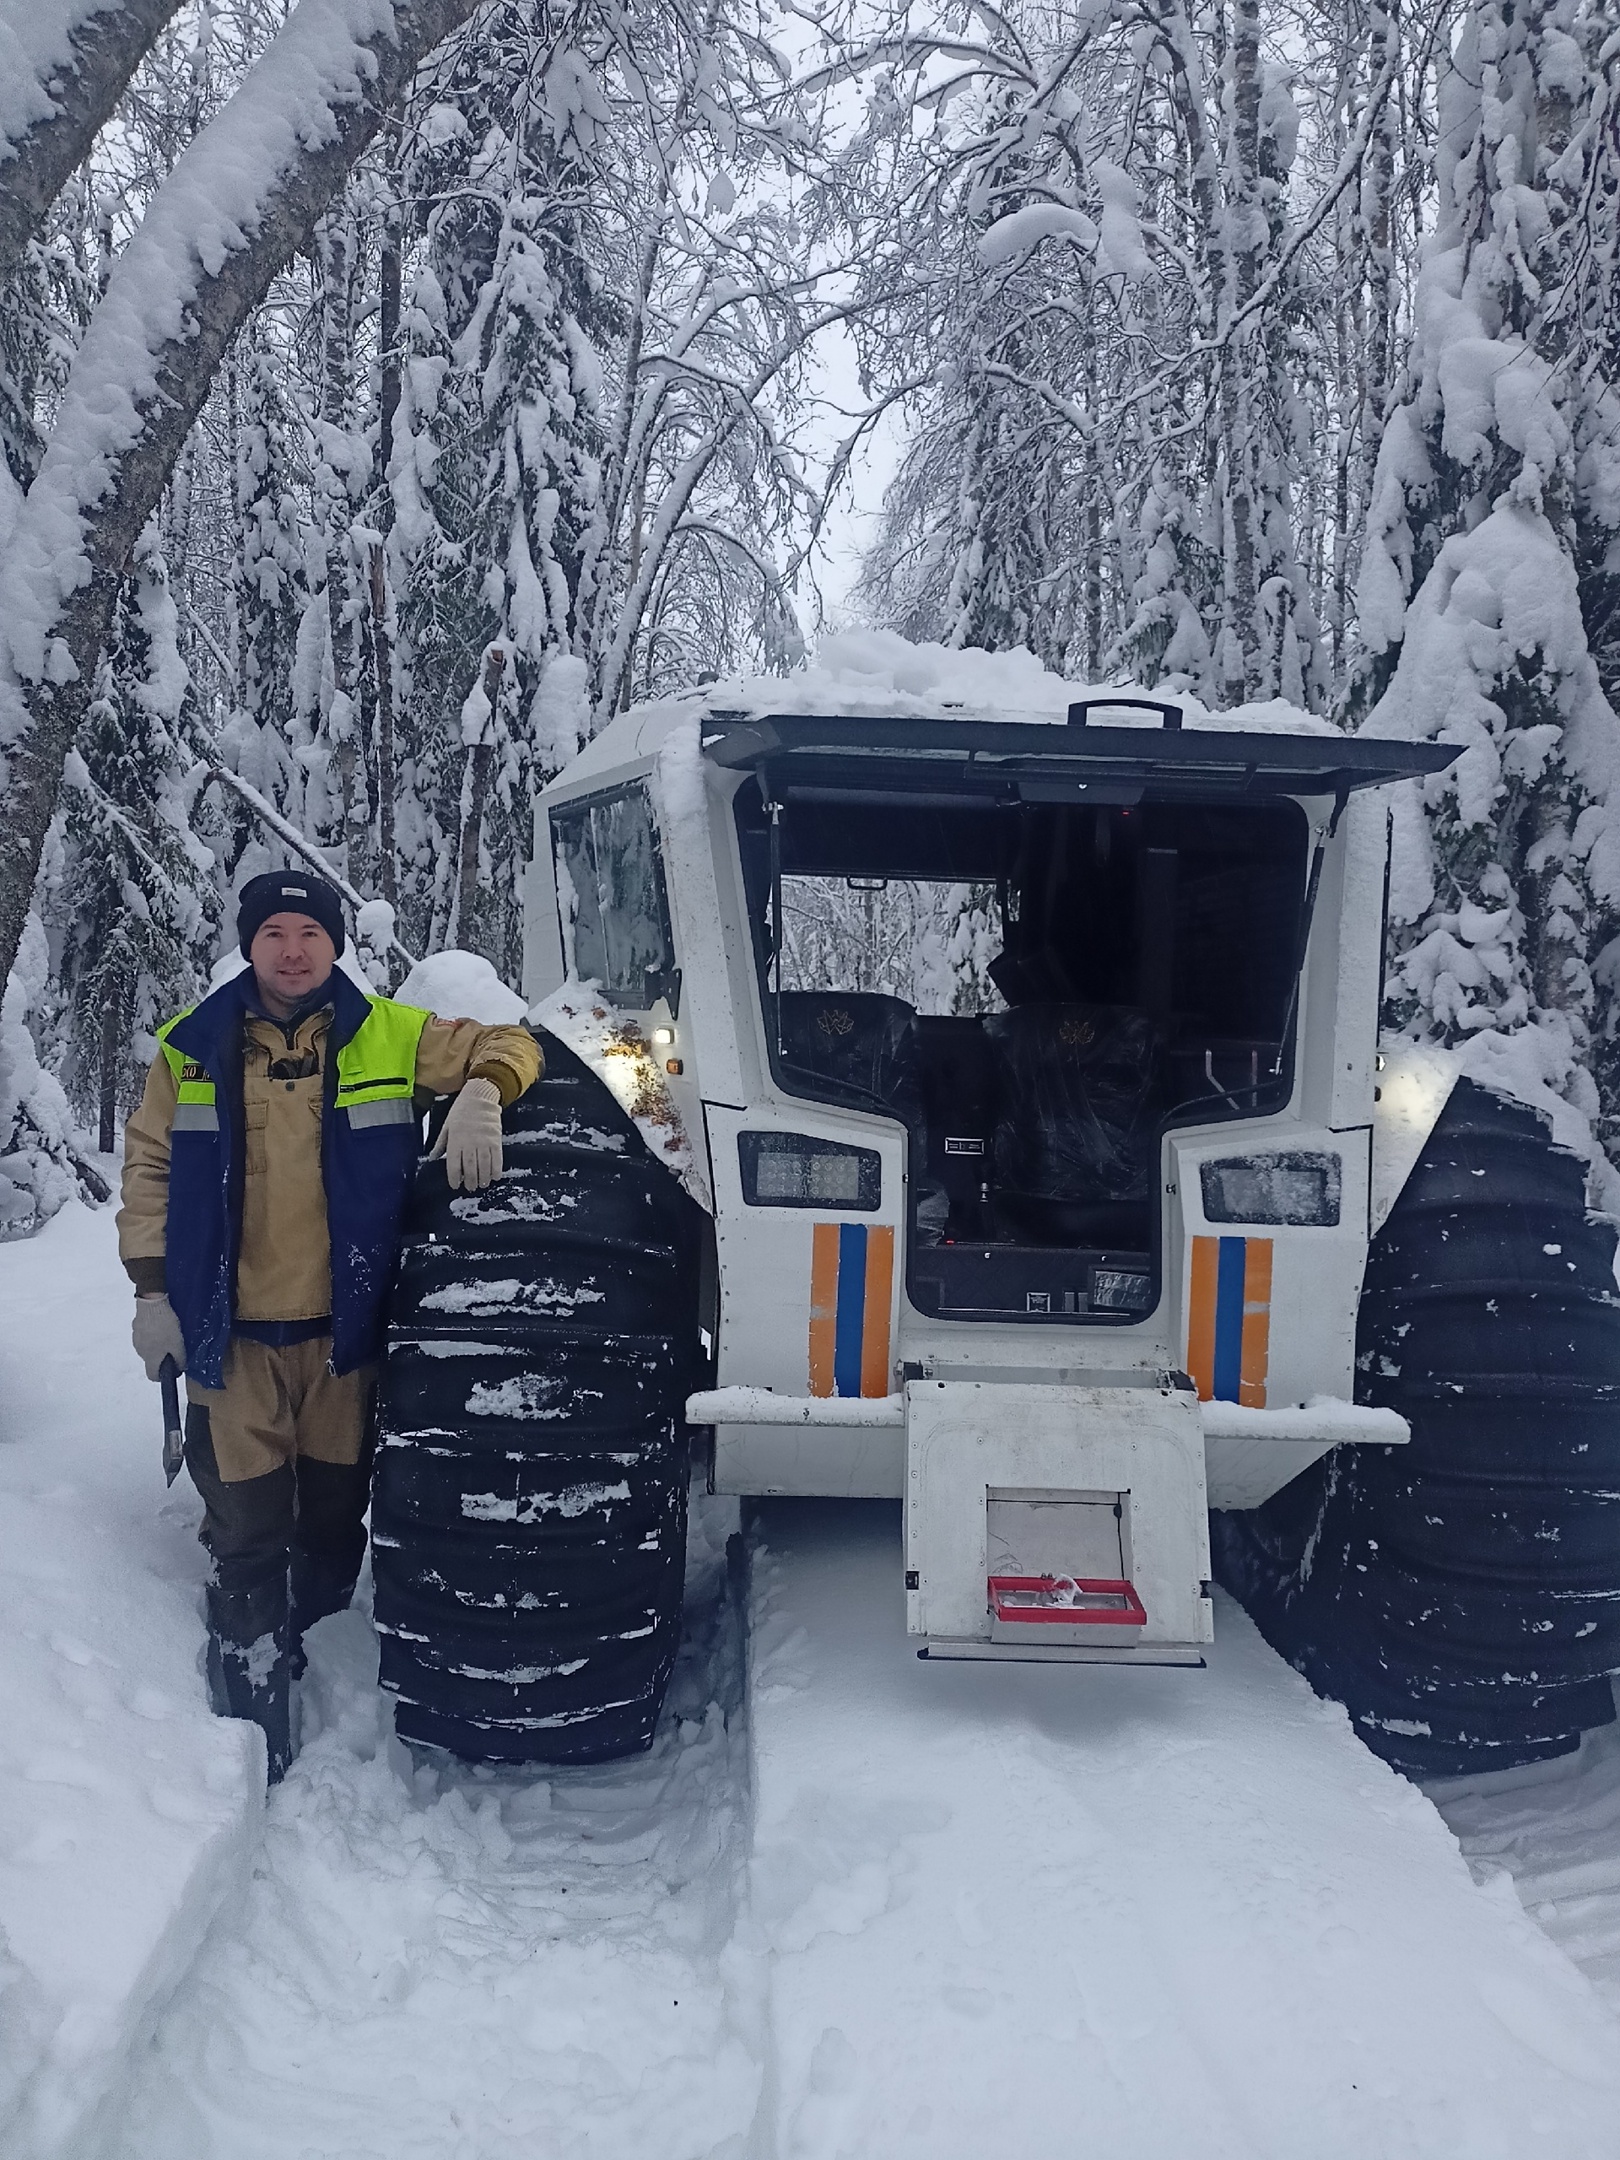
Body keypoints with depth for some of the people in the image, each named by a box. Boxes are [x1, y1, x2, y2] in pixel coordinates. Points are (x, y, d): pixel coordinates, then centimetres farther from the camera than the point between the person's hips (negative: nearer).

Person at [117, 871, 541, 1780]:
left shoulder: (390, 1036, 1)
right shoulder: (193, 1048, 3)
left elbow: (509, 1047, 6)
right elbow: (150, 1167, 9)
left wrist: (481, 1094, -17)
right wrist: (152, 1286, 2)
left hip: (346, 1328, 1)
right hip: (231, 1331, -1)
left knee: (336, 1519, 12)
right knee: (247, 1529, 0)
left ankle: (311, 1670, 33)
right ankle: (252, 1712, 13)